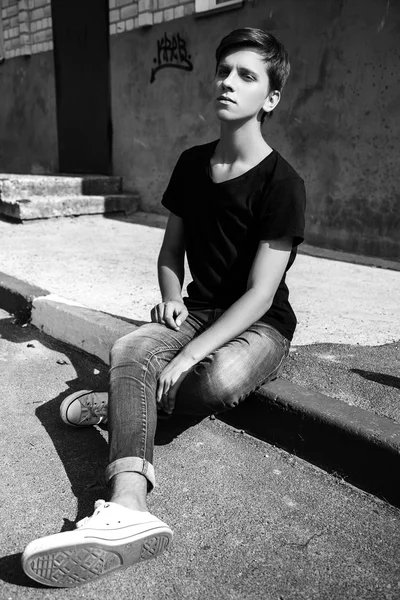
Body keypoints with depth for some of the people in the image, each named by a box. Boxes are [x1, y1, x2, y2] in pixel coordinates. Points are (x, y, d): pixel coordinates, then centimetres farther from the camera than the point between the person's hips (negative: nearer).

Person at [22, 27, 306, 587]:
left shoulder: (282, 184, -13)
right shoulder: (192, 164, 6)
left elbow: (260, 293, -18)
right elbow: (171, 251, 15)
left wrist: (186, 356, -24)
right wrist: (172, 297, -7)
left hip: (261, 324, -4)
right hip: (199, 310, 5)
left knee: (220, 380, -36)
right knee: (128, 349, -25)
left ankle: (115, 404, -9)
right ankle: (128, 510, -38)